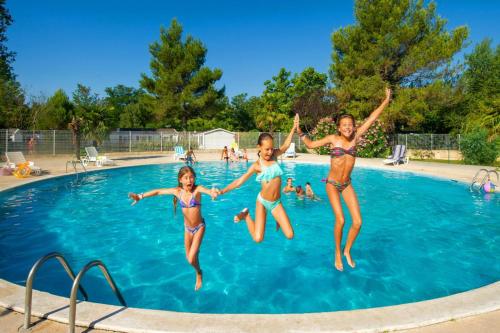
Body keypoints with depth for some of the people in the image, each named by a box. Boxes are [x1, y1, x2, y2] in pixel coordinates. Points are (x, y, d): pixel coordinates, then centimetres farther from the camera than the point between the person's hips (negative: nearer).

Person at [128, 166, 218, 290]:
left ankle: (199, 273, 22)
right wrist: (140, 196, -11)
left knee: (191, 259, -11)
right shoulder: (177, 191, -11)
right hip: (187, 228, 4)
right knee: (189, 257, 16)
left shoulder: (197, 189, -22)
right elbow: (158, 191, -5)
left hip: (199, 227, -4)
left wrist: (212, 192, -68)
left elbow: (206, 190, -45)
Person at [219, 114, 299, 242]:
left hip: (276, 202, 4)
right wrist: (222, 191, -20)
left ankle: (278, 220, 30)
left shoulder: (274, 156, -3)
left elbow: (285, 146, 13)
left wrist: (294, 128, 12)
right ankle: (246, 215, 18)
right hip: (262, 202, -3)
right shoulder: (256, 165, -13)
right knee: (258, 239, -7)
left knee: (290, 235, -2)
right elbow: (239, 181, -12)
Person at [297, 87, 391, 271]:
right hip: (332, 184, -3)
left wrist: (386, 101, -2)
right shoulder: (333, 139, -8)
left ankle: (347, 251, 23)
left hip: (347, 185, 3)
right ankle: (337, 253, 12)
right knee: (340, 220, -12)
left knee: (358, 222, -2)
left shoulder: (355, 137, -3)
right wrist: (300, 132, -7)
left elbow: (371, 118, -2)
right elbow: (311, 145, 3)